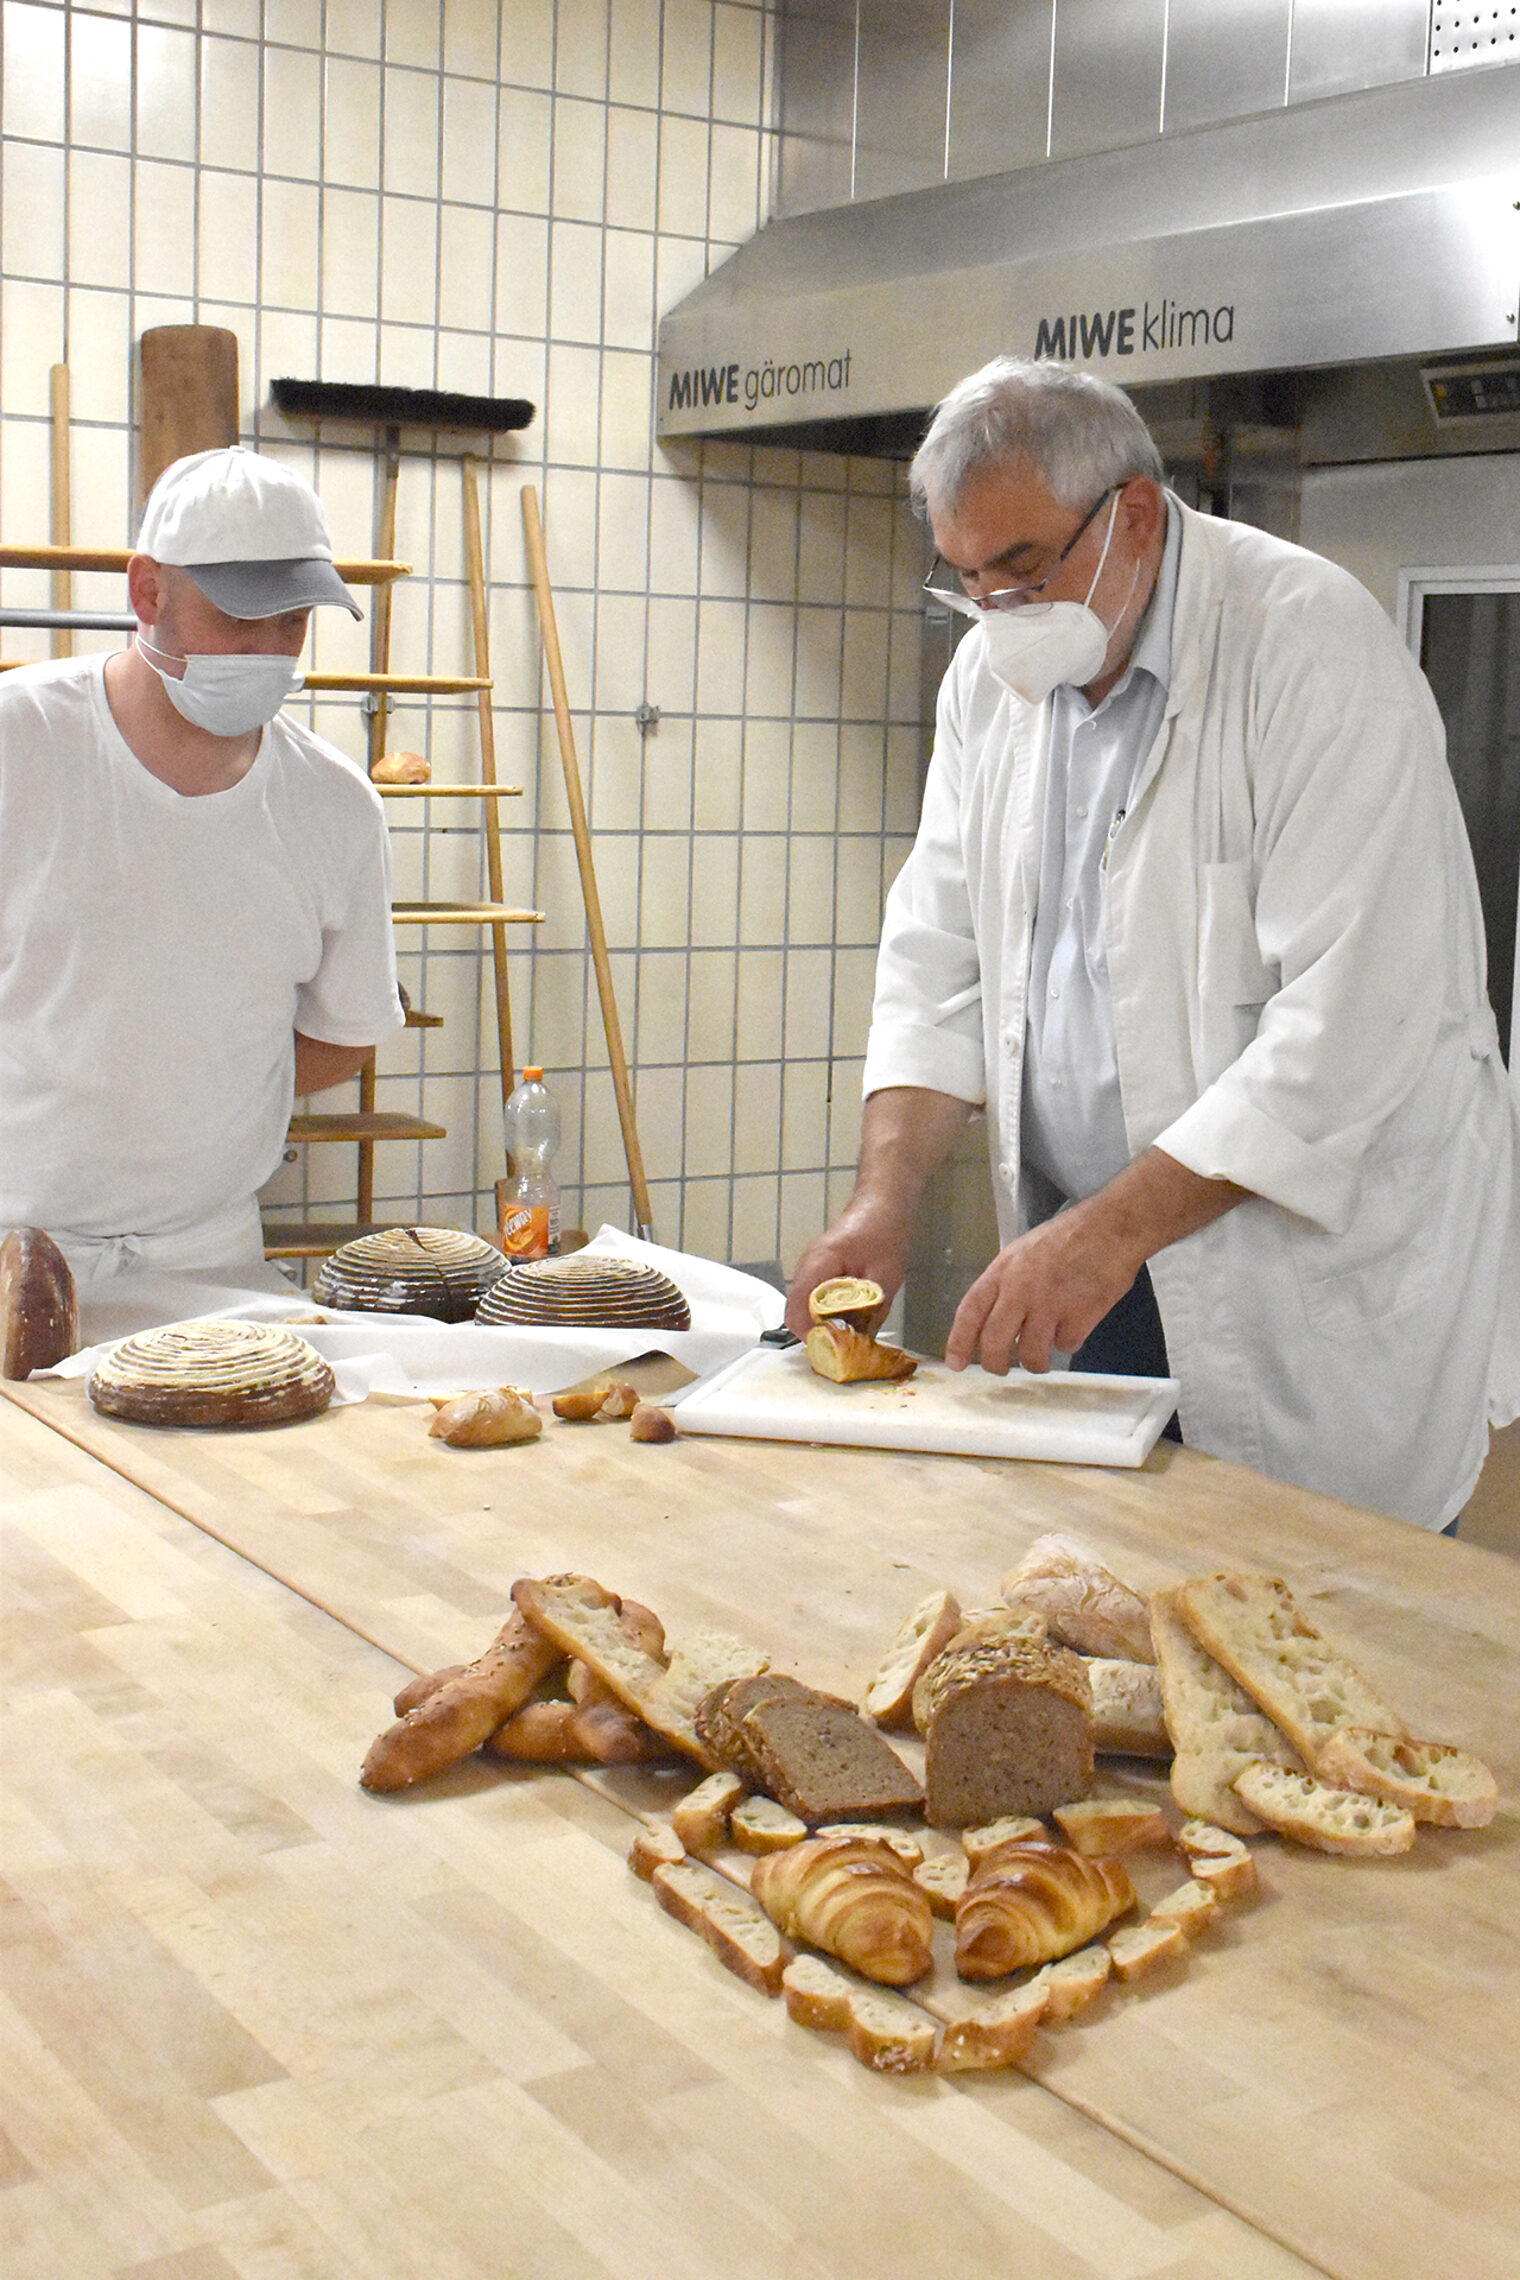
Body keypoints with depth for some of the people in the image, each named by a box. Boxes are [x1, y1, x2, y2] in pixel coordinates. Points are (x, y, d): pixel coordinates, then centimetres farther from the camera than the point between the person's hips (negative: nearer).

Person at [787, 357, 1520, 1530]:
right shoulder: (997, 668, 6)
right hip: (1091, 1257, 6)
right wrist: (886, 1197, -4)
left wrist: (1108, 1231, -26)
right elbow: (942, 949, 10)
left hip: (1320, 1266, -5)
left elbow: (1356, 1018, -23)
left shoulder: (1314, 647, -17)